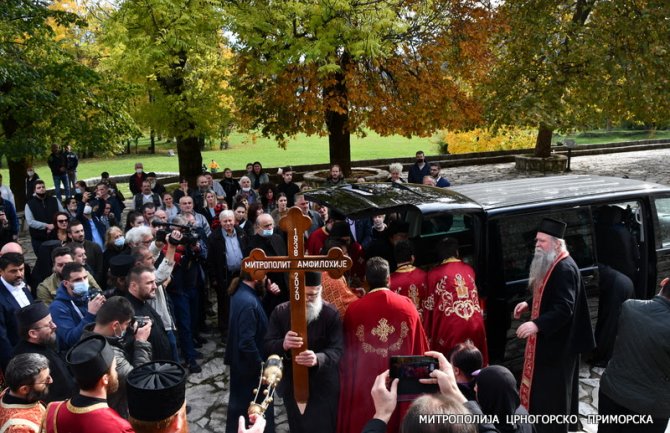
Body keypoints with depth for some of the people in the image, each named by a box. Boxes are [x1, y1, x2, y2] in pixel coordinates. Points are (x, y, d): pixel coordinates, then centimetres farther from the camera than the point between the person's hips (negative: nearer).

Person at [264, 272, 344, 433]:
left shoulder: (331, 314, -10)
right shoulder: (280, 312, -3)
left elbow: (337, 350, -17)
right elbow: (268, 345, -7)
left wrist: (317, 359, -39)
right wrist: (283, 344, -31)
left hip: (323, 389, -2)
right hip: (292, 387, 3)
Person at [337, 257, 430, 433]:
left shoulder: (353, 310, -11)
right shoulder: (407, 306, -6)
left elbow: (347, 356, -2)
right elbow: (420, 351, 2)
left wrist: (348, 386, 12)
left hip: (364, 387, -1)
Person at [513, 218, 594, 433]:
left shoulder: (565, 269, -24)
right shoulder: (550, 264, 7)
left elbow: (564, 309, -31)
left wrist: (536, 324, -40)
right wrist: (528, 303, 9)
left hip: (558, 341, -10)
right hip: (549, 337, 10)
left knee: (552, 389, 1)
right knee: (543, 385, 20)